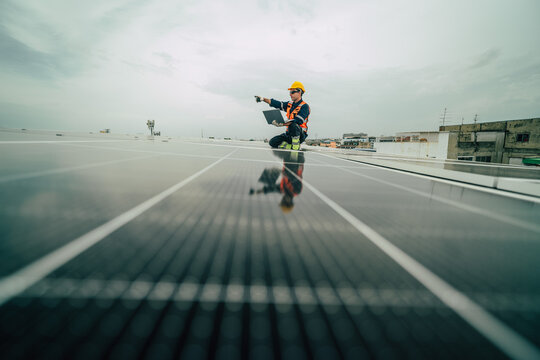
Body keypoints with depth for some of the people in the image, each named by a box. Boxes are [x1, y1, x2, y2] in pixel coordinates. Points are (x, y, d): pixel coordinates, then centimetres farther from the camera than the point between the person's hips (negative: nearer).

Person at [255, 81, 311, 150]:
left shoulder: (304, 106, -10)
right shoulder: (290, 104, 13)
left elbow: (297, 121, -24)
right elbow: (276, 103, 10)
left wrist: (281, 124, -33)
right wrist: (263, 99, -4)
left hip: (300, 134, -6)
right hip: (289, 134, 7)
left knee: (293, 125, -38)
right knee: (272, 142, -10)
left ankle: (296, 147, -21)